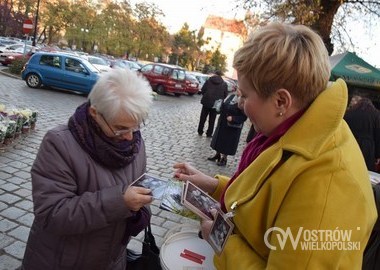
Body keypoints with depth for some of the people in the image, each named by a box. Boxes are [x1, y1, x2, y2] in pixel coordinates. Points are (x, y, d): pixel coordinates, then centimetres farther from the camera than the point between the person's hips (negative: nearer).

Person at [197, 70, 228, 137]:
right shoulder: (224, 84, 0)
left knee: (203, 118, 14)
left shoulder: (209, 81, -3)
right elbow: (225, 95, 2)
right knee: (212, 120, 11)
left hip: (206, 102, 0)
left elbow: (202, 91, -4)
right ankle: (209, 133, 15)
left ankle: (200, 131, 23)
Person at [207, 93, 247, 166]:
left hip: (233, 126, -7)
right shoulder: (232, 96, 4)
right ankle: (218, 155, 35)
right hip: (222, 122, 7)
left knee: (228, 142, 5)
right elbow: (224, 106, 17)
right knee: (219, 139, 17)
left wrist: (232, 118, -26)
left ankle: (224, 158, 22)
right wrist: (219, 106, -2)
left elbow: (244, 117, -19)